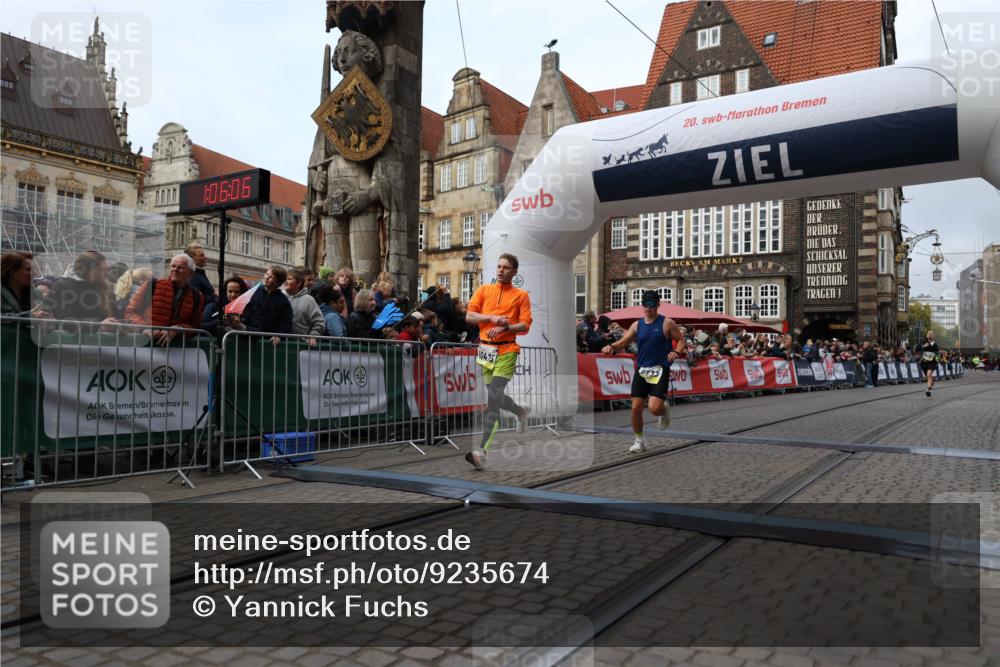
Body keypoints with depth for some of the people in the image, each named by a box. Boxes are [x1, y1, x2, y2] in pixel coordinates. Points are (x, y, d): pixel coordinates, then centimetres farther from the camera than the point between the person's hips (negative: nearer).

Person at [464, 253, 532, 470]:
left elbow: (525, 326, -3)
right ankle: (521, 412, 45)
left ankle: (483, 450, -17)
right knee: (494, 397, 14)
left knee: (493, 398, -15)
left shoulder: (521, 295, 4)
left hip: (506, 350, -4)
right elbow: (469, 316, 5)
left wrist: (504, 328, -19)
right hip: (486, 348, 5)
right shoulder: (484, 290, 12)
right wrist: (492, 317, -10)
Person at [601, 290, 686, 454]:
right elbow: (623, 342, 9)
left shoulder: (667, 323, -3)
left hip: (660, 370, -4)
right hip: (641, 369, 4)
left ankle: (664, 409, 20)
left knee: (654, 408, -18)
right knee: (636, 407, 0)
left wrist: (677, 351, -19)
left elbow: (681, 340, 2)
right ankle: (639, 441, 18)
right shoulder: (637, 325, 8)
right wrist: (612, 347, -12)